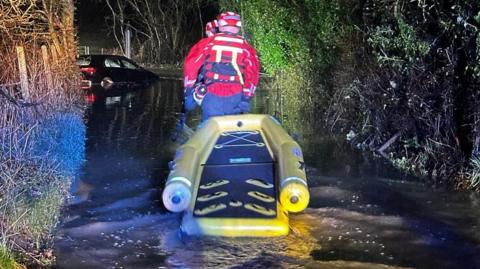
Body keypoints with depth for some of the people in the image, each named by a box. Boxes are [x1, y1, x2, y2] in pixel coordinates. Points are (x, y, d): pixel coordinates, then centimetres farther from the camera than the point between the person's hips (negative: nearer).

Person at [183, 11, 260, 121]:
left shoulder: (208, 42, 10)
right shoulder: (245, 46, 10)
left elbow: (191, 64, 5)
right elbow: (253, 72, 2)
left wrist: (188, 91, 10)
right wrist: (247, 97, 6)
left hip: (212, 95, 0)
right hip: (235, 96, 1)